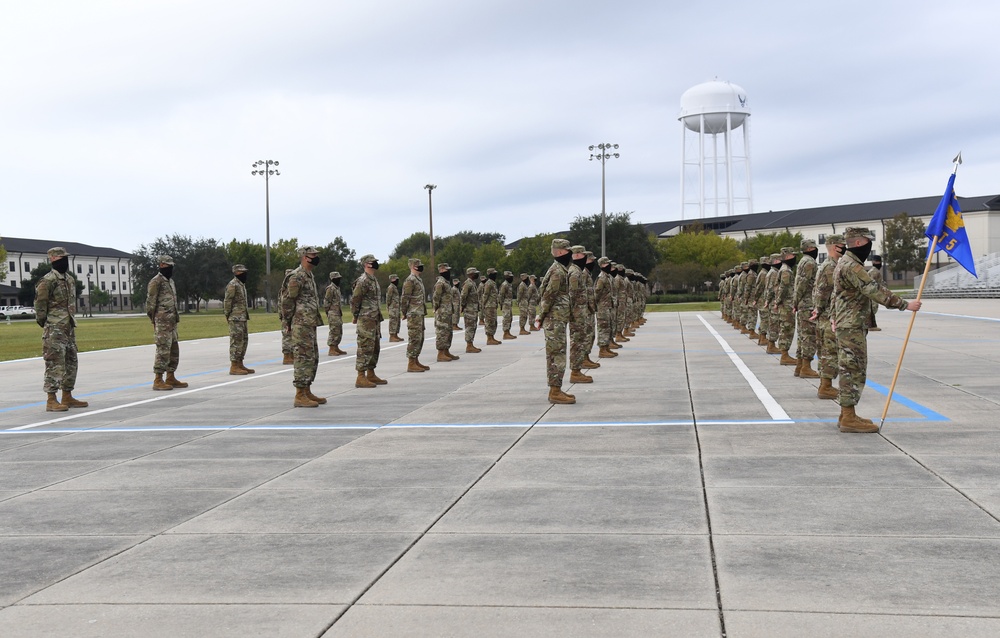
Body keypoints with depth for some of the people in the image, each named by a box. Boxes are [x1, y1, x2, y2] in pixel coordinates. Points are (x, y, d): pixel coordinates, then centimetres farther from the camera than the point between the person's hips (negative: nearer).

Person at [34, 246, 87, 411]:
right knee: (55, 364, -8)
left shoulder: (70, 279, 15)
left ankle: (67, 397, 22)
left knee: (71, 363, 13)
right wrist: (44, 324, -8)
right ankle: (51, 401, -5)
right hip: (54, 330, -9)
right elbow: (40, 304, -12)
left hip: (69, 328, 9)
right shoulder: (48, 280, -12)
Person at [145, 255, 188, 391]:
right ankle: (158, 381, -6)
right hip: (162, 322, -9)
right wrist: (154, 321, -13)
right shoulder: (156, 282, -10)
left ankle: (171, 378, 18)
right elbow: (150, 303, -13)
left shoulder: (170, 281, 18)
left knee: (174, 351, 12)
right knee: (163, 350, -10)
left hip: (172, 322, 9)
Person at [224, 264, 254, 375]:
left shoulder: (241, 284, 17)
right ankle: (234, 367, -6)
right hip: (236, 318, -10)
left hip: (242, 317, 10)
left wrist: (245, 316, 17)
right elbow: (227, 302, -15)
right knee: (236, 341, -8)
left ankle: (240, 364, 18)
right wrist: (228, 316, -13)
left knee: (244, 340, 12)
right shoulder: (232, 285, -13)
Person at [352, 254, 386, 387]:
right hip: (366, 320, -10)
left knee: (375, 348, 14)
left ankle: (371, 375, 22)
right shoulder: (363, 281, -15)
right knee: (365, 348, -9)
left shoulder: (374, 280, 16)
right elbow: (355, 300, -16)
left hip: (375, 320, 10)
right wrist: (356, 316, -7)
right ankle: (361, 378, -7)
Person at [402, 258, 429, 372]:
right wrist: (404, 313, -14)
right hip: (414, 315, -10)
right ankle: (411, 364, -6)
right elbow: (404, 298, -17)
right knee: (414, 338, -8)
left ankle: (416, 361, 19)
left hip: (420, 314, 10)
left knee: (420, 338, 13)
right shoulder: (410, 280, -15)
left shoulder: (419, 280, 16)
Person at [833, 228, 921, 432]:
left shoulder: (845, 263, 16)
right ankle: (849, 418, -6)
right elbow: (874, 290, -24)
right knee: (854, 370, -8)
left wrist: (835, 317, 33)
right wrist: (905, 304, -22)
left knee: (849, 370, 14)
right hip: (852, 327, -11)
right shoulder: (852, 266, -18)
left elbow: (835, 294, 26)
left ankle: (846, 415, 19)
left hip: (847, 325, 11)